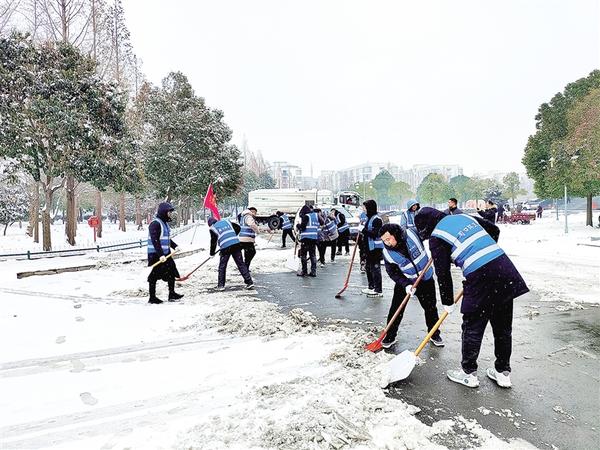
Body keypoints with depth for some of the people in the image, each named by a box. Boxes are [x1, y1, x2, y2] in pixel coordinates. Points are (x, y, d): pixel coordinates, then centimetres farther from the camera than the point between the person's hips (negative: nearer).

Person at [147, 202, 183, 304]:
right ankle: (152, 297, 13)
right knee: (154, 276, 2)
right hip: (155, 255, -9)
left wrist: (175, 246, 13)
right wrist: (160, 254, -28)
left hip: (165, 254, 10)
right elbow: (155, 241, -24)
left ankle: (172, 294, 22)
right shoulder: (155, 224, -17)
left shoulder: (165, 223, 13)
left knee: (172, 273, 12)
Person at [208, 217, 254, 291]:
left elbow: (213, 241, 5)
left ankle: (221, 285, 14)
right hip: (236, 245, 3)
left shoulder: (212, 228, 9)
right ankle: (249, 282, 4)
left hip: (225, 248, -3)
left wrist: (212, 253, 16)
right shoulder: (226, 221, 20)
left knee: (222, 266, 12)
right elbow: (238, 228, 20)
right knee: (241, 264, 7)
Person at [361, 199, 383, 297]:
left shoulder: (377, 219, -16)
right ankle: (371, 287, 30)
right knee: (368, 267, 17)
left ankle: (378, 291, 1)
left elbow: (376, 233, -23)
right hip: (369, 247, 10)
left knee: (375, 268, -5)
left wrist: (364, 230, -24)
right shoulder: (369, 218, 14)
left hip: (376, 248, -10)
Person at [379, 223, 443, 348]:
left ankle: (434, 334, 32)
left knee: (431, 308, 12)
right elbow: (393, 272, -13)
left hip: (425, 279, 1)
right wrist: (406, 285, -25)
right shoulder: (387, 253, -20)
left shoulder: (412, 234, -24)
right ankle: (390, 337, 14)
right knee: (396, 309, -2)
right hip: (404, 282, 0)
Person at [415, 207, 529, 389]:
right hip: (504, 267, 7)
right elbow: (494, 230, 28)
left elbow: (443, 274, -1)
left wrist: (448, 302, 10)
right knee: (503, 327, 16)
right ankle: (503, 372, 30)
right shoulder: (464, 217, 18)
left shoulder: (437, 237, -1)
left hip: (480, 278, -7)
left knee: (472, 327, 9)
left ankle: (469, 373, 23)